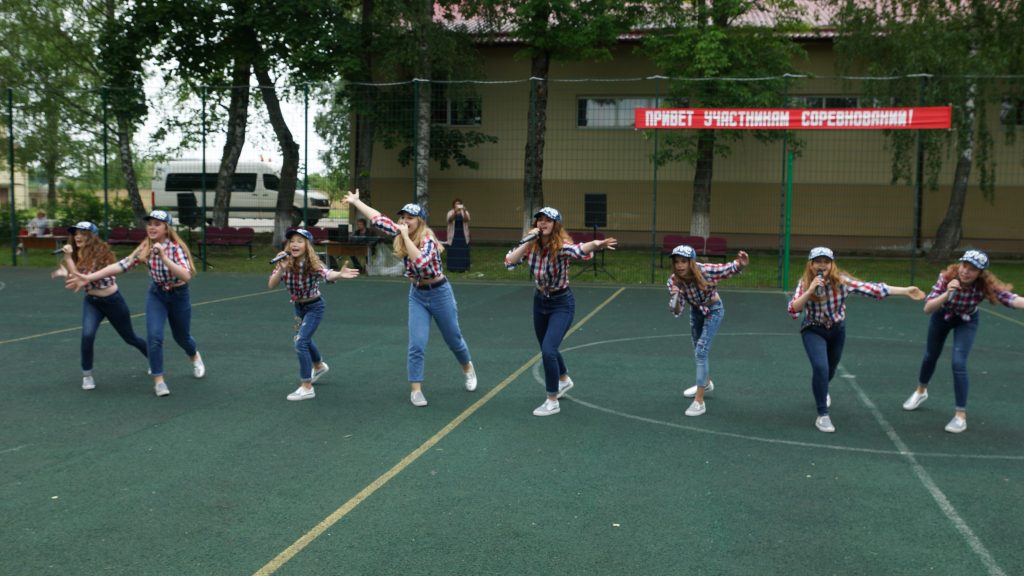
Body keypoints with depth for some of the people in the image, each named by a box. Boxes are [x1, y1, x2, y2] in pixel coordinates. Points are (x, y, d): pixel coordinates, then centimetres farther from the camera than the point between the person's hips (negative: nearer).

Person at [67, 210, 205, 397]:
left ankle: (195, 357, 50)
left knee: (182, 337, 15)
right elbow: (121, 265, -18)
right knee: (154, 336, -15)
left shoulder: (177, 247, -24)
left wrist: (164, 257, -45)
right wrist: (88, 278, -24)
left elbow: (186, 276, -37)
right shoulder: (145, 249, -12)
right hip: (157, 294, 2)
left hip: (179, 295, -2)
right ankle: (158, 380, -1)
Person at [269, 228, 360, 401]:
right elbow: (271, 285, -22)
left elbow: (327, 274, -47)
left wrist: (339, 274, -70)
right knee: (304, 339, 26)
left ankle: (307, 388, -10)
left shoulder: (312, 264, -27)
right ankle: (319, 366, 54)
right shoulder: (285, 263, -15)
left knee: (300, 342, -18)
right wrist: (281, 269, -39)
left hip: (314, 307, -6)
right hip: (298, 306, 6)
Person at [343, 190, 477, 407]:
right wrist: (355, 201, 7)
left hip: (439, 293, -4)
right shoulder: (400, 234, -5)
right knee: (417, 344, -5)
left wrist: (405, 236, -37)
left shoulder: (427, 239, -24)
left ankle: (468, 368, 41)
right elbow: (377, 218, 3)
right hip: (417, 294, 5)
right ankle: (415, 389, 3)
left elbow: (420, 261, -43)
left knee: (453, 339, 14)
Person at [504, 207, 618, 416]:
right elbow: (509, 262, -19)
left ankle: (552, 402, -3)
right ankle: (564, 380, 51)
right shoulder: (531, 246, -9)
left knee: (548, 350, -19)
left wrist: (596, 244, -70)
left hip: (561, 303, -6)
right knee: (547, 349, 22)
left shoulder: (561, 246, -25)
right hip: (540, 301, 6)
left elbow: (578, 250, -48)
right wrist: (527, 241, -27)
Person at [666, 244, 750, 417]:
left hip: (713, 310, -5)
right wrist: (675, 298, -44)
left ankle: (699, 402, -14)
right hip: (696, 310, 5)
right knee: (699, 351, 23)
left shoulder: (706, 271, -35)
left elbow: (730, 269, -24)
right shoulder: (674, 281, -25)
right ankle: (705, 383, 51)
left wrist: (741, 265, -47)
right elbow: (676, 311, -22)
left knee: (701, 351, -16)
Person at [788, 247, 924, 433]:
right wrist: (810, 291, -42)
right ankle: (822, 415, -9)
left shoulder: (841, 280, -21)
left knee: (831, 368, 21)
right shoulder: (805, 283, -21)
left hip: (837, 329, 3)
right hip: (813, 331, -2)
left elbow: (872, 288, -23)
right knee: (820, 367, -23)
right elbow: (793, 310, -31)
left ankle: (822, 391, 58)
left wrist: (906, 291, -27)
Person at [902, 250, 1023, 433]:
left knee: (959, 363, -15)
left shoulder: (986, 286, -33)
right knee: (931, 355, 18)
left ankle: (960, 416, -4)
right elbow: (927, 309, -37)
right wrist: (947, 294, -54)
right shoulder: (946, 278, -34)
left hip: (966, 321, -1)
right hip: (942, 315, 1)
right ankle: (921, 391, 47)